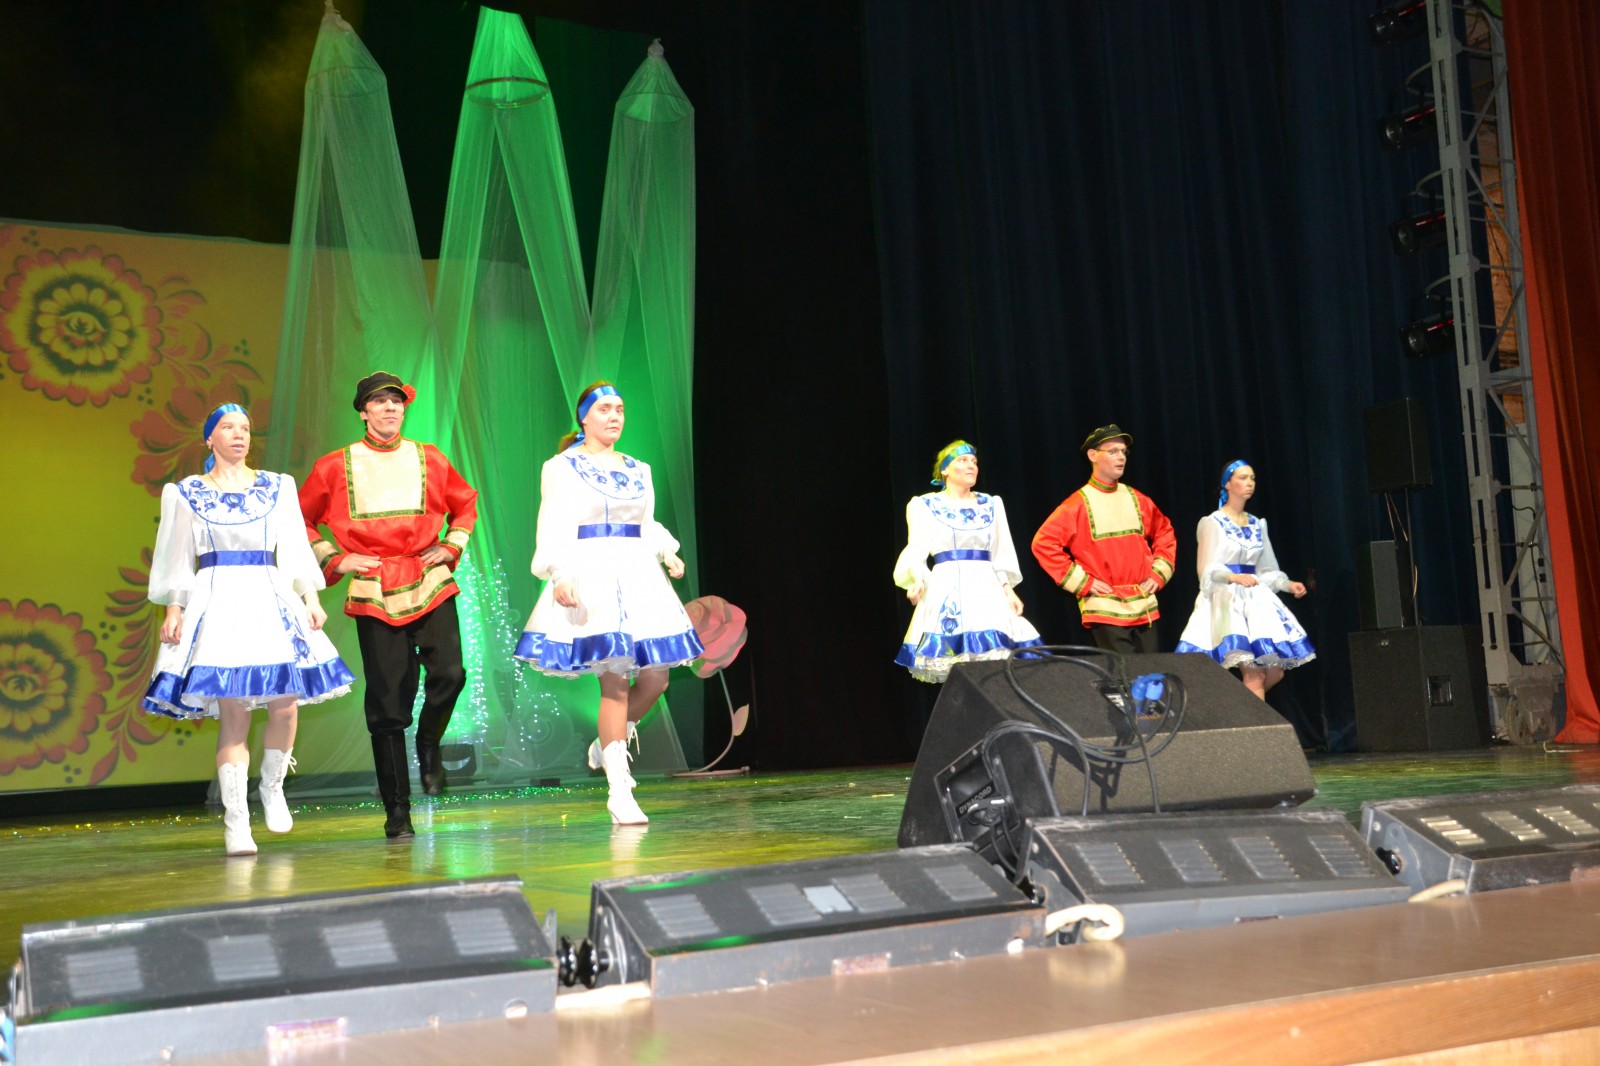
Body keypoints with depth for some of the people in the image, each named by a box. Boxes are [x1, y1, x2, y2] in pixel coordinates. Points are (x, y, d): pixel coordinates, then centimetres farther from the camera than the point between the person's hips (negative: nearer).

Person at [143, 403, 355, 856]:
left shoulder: (277, 487, 14)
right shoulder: (187, 493, 11)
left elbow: (294, 548, 12)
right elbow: (177, 557, 10)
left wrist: (310, 597, 3)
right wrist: (173, 609, 2)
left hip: (271, 600, 2)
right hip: (217, 602, -2)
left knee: (285, 706, -10)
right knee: (233, 714, -9)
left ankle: (272, 788, 17)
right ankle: (235, 823, -4)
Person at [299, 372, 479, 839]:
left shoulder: (430, 459, 9)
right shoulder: (335, 467, 5)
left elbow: (466, 504, 22)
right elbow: (301, 520, 14)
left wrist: (450, 546, 8)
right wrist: (335, 560, 2)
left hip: (429, 583, 1)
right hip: (373, 593, -1)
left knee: (449, 673, -17)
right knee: (386, 700, -1)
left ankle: (428, 744, 17)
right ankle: (397, 810, 9)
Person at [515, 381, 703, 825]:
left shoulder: (638, 470, 18)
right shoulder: (562, 468, 2)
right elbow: (554, 528, -5)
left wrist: (668, 553, 2)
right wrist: (560, 576, -19)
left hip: (639, 577, 6)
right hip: (591, 577, -6)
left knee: (655, 676, 0)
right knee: (615, 681, -11)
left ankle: (609, 742, 27)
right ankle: (619, 792, -4)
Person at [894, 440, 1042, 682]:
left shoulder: (991, 505, 18)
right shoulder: (924, 506, 8)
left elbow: (1002, 554, 17)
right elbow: (916, 552, 1)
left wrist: (1008, 589, 3)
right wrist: (917, 580, -18)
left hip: (987, 590, 3)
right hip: (946, 591, -3)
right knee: (954, 668, -13)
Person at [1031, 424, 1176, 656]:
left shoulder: (1136, 499, 10)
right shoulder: (1079, 503, -5)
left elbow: (1165, 534, 23)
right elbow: (1043, 543, -10)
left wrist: (1159, 573, 9)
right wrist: (1083, 582, -11)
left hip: (1145, 607, 5)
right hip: (1105, 609, -5)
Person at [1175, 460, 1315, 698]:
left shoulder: (1257, 525, 16)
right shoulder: (1213, 523, -3)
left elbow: (1266, 569, 19)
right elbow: (1208, 569, -10)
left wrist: (1289, 585, 2)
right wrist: (1234, 577, -28)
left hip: (1256, 599, 7)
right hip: (1227, 600, -7)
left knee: (1275, 671, 0)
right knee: (1253, 674, -16)